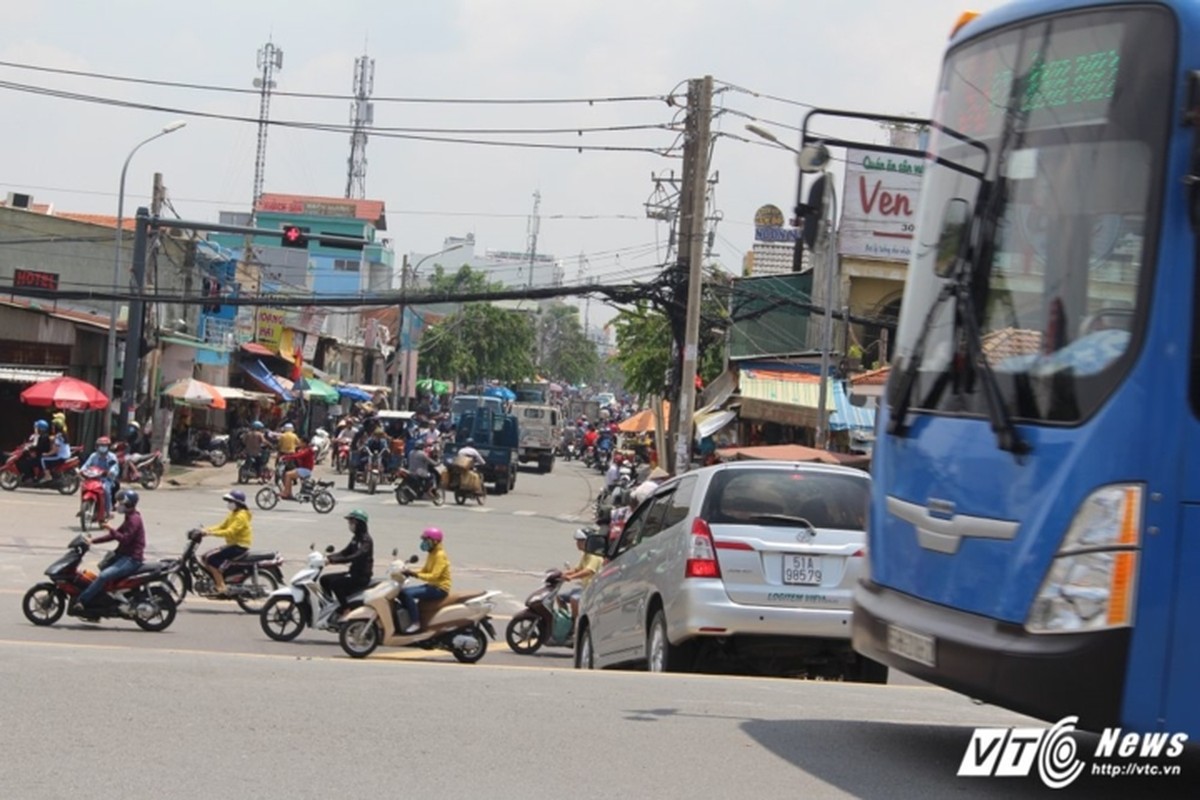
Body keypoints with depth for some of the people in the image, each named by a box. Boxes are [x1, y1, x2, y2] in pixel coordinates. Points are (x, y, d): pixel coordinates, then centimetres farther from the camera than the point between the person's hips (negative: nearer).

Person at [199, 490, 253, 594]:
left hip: (239, 546, -10)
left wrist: (211, 533, -30)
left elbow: (230, 532, -28)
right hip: (233, 544, 10)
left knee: (212, 560, -19)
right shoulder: (232, 514, 15)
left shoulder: (241, 516, -18)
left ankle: (221, 588, -20)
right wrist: (207, 530, -2)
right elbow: (221, 527, 13)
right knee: (206, 558, 8)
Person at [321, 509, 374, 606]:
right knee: (324, 579, 4)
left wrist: (332, 560, -37)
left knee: (335, 583, -27)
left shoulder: (366, 540, -17)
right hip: (353, 573, 9)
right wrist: (327, 557, -1)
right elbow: (345, 552, 15)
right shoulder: (356, 538, 12)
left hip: (362, 576, -9)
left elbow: (355, 557, -31)